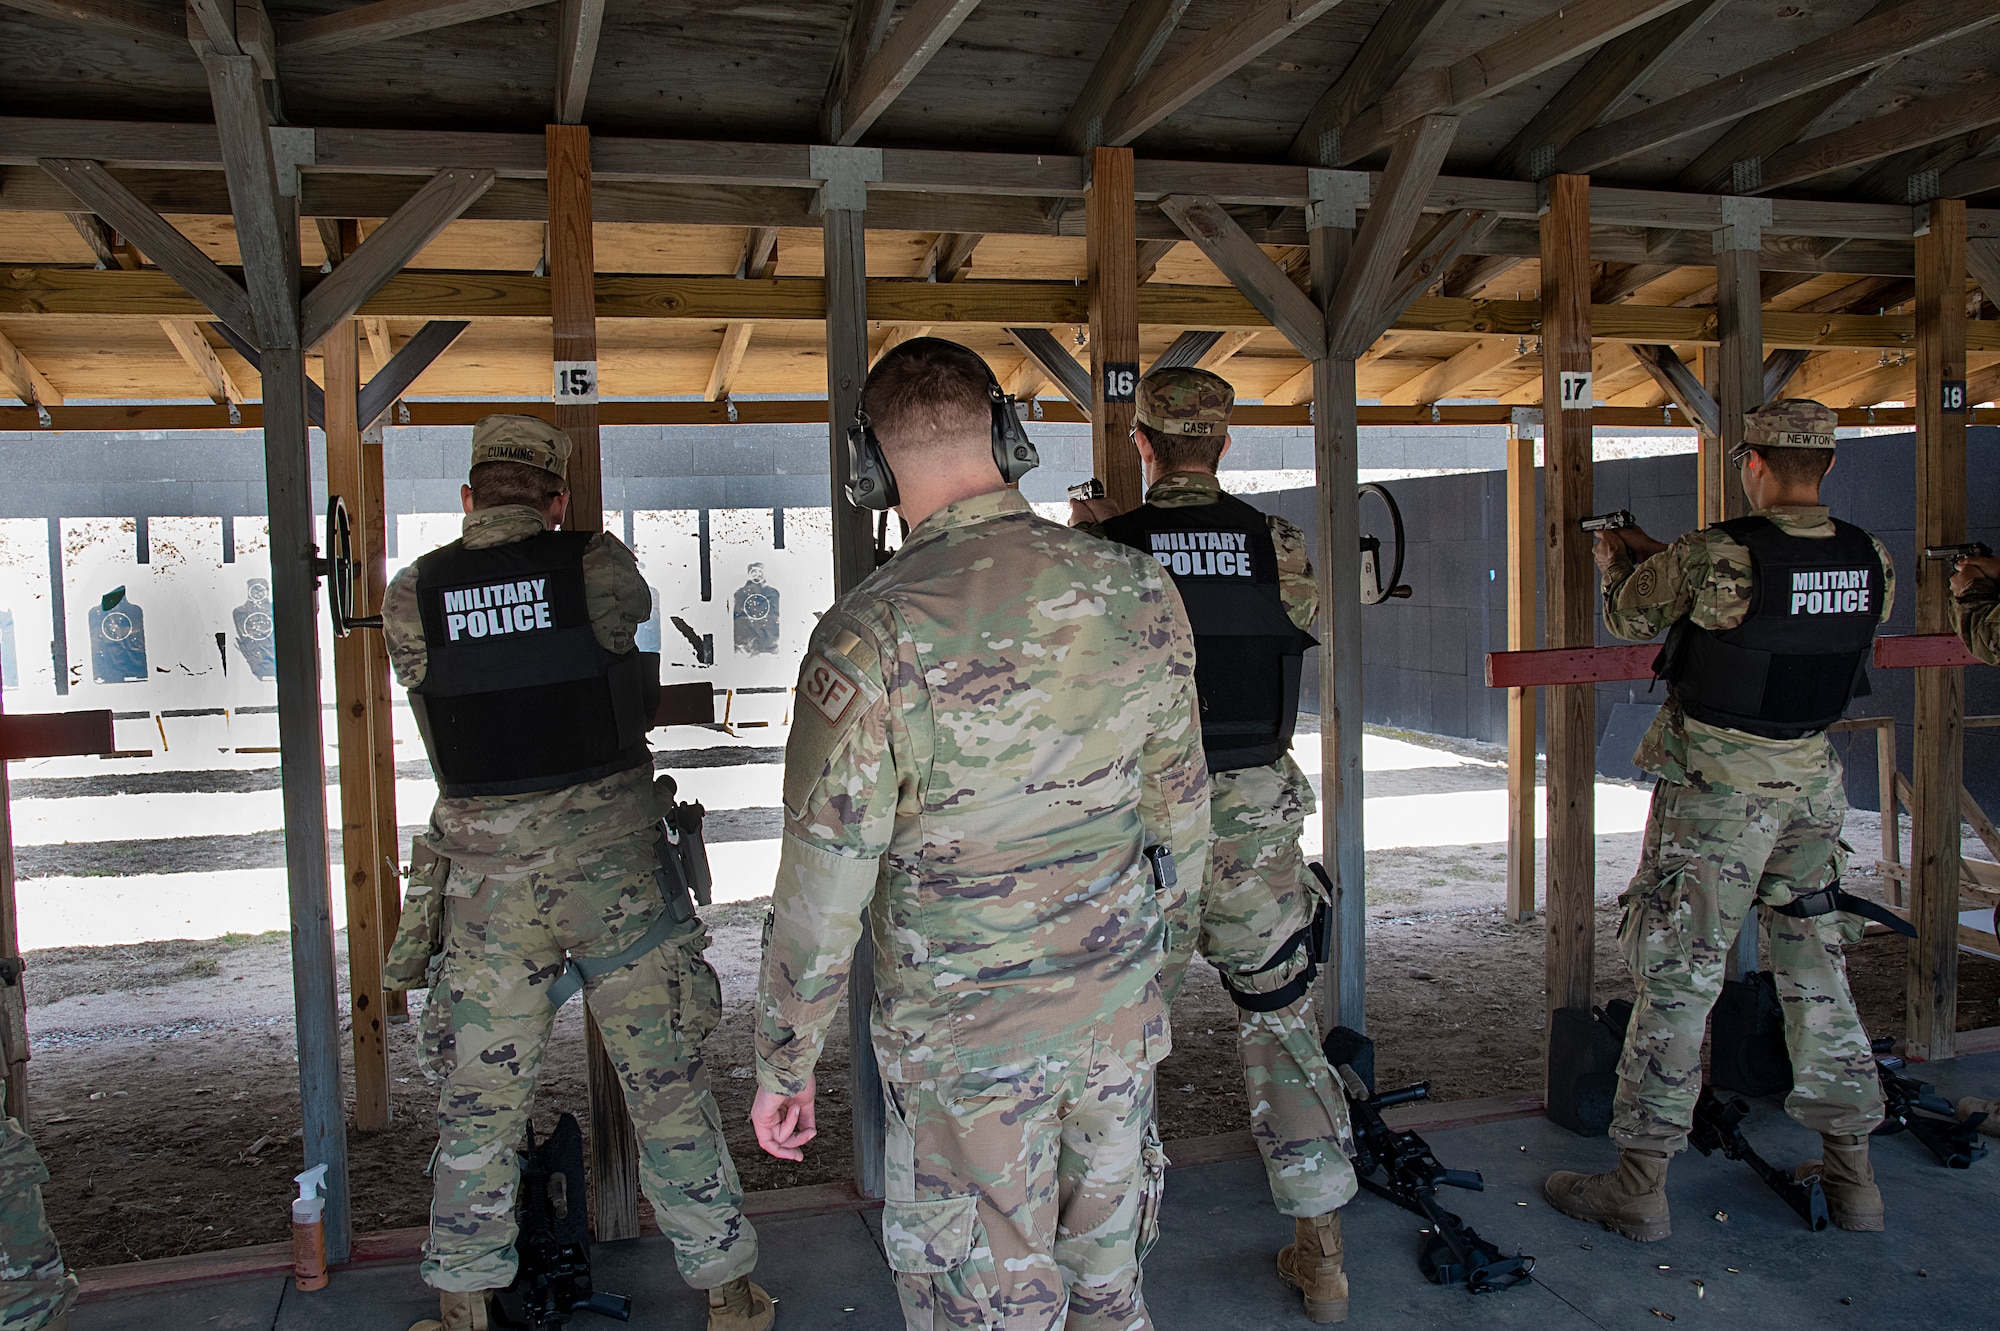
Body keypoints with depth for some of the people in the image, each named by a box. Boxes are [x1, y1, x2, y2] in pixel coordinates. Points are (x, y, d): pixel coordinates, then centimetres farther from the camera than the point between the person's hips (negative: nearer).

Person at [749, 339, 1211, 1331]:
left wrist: (782, 1065, -2)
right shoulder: (1137, 591, -7)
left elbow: (821, 889, -16)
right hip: (1119, 1006, 5)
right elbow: (1179, 796, 5)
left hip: (964, 1034, -4)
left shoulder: (870, 636, -21)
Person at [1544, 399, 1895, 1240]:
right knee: (1817, 970, 17)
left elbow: (1629, 618, -2)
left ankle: (1638, 1186, 9)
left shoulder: (1711, 558, -19)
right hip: (1811, 780, 6)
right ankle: (1851, 1174, 26)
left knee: (1677, 978, 1)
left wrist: (1616, 564, 21)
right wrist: (1660, 557, 22)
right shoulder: (1872, 563, 0)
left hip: (1715, 787, -5)